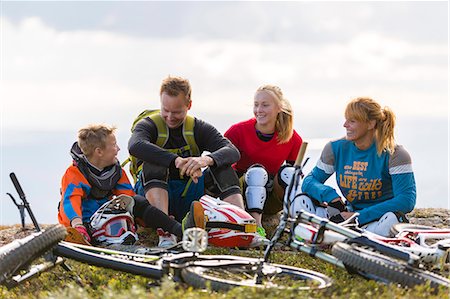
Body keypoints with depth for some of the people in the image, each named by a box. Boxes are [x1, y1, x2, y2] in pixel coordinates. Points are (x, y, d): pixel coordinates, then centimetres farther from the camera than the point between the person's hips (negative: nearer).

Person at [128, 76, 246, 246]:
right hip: (154, 194, -2)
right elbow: (135, 146, -29)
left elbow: (232, 152, -12)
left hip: (188, 197, 3)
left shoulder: (198, 128, 5)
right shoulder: (150, 125, -3)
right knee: (153, 164, -30)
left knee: (221, 166, -17)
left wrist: (207, 160, -35)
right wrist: (176, 161, -40)